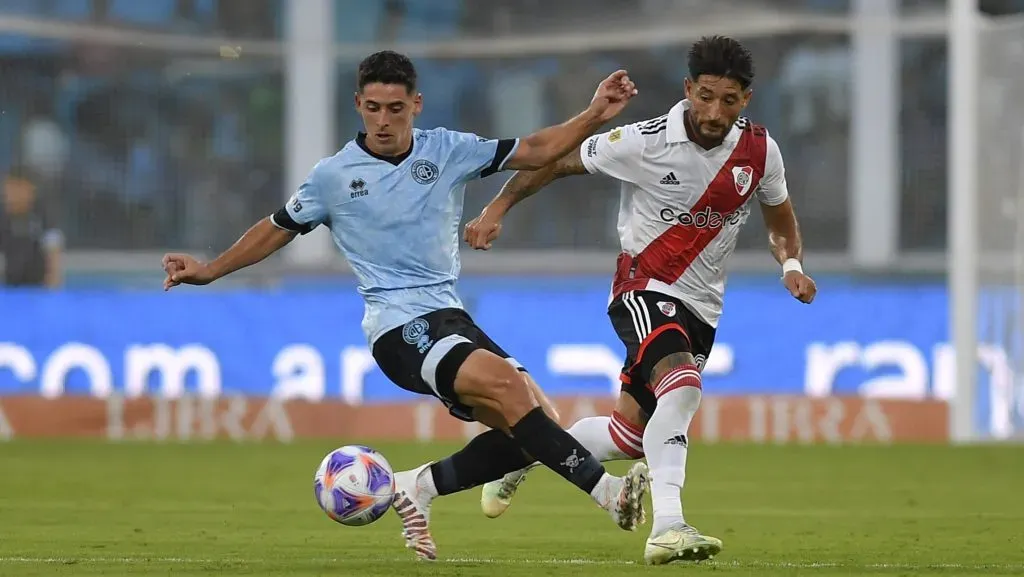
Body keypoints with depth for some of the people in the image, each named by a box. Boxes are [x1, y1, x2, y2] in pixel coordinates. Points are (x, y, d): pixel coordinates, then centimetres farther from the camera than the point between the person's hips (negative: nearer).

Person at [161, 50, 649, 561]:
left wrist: (594, 117, -4)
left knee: (528, 428, -10)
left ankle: (417, 488, 5)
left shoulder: (447, 151, 8)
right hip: (398, 326, -6)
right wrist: (208, 271, 15)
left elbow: (535, 152, 9)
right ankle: (604, 489, -31)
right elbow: (277, 229, 17)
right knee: (505, 383, -28)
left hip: (449, 316, 6)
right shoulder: (334, 176, 2)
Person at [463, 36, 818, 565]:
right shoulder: (645, 143, -16)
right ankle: (667, 526, -40)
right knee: (681, 383, -34)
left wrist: (791, 266, -5)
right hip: (643, 288, -5)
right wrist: (497, 209, -8)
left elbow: (781, 219, 14)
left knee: (630, 434, 6)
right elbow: (555, 161, -2)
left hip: (701, 305, 5)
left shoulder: (759, 151, -5)